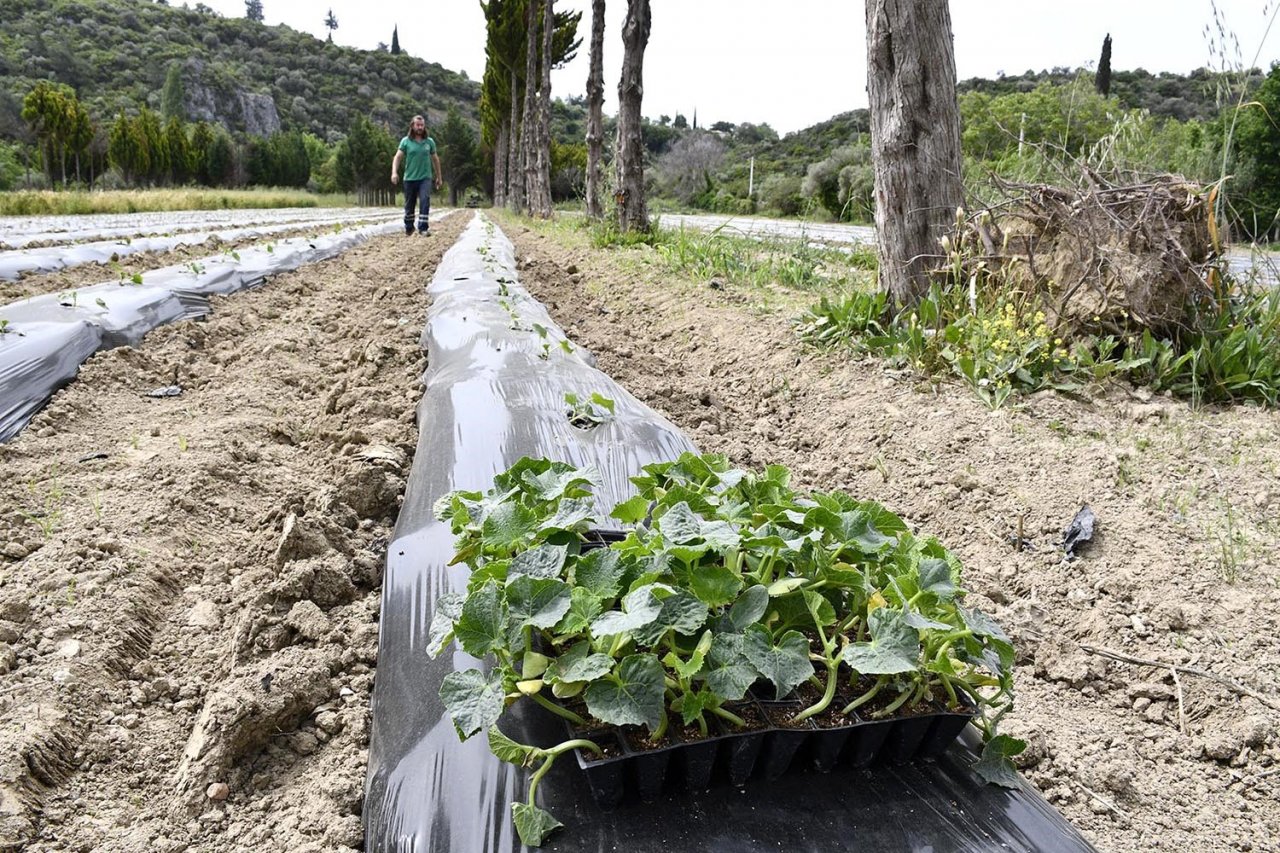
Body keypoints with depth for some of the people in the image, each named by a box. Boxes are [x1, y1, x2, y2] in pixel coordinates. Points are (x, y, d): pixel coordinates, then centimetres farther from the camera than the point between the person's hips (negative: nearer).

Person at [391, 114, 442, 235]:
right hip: (410, 178, 0)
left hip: (425, 178, 0)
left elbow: (435, 159, 16)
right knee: (409, 205, 9)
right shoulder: (406, 141, 1)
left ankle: (423, 227, -20)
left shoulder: (429, 142, 6)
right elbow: (398, 157, -5)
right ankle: (408, 228, 27)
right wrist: (394, 172, -21)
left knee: (425, 200, -19)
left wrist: (438, 177, 19)